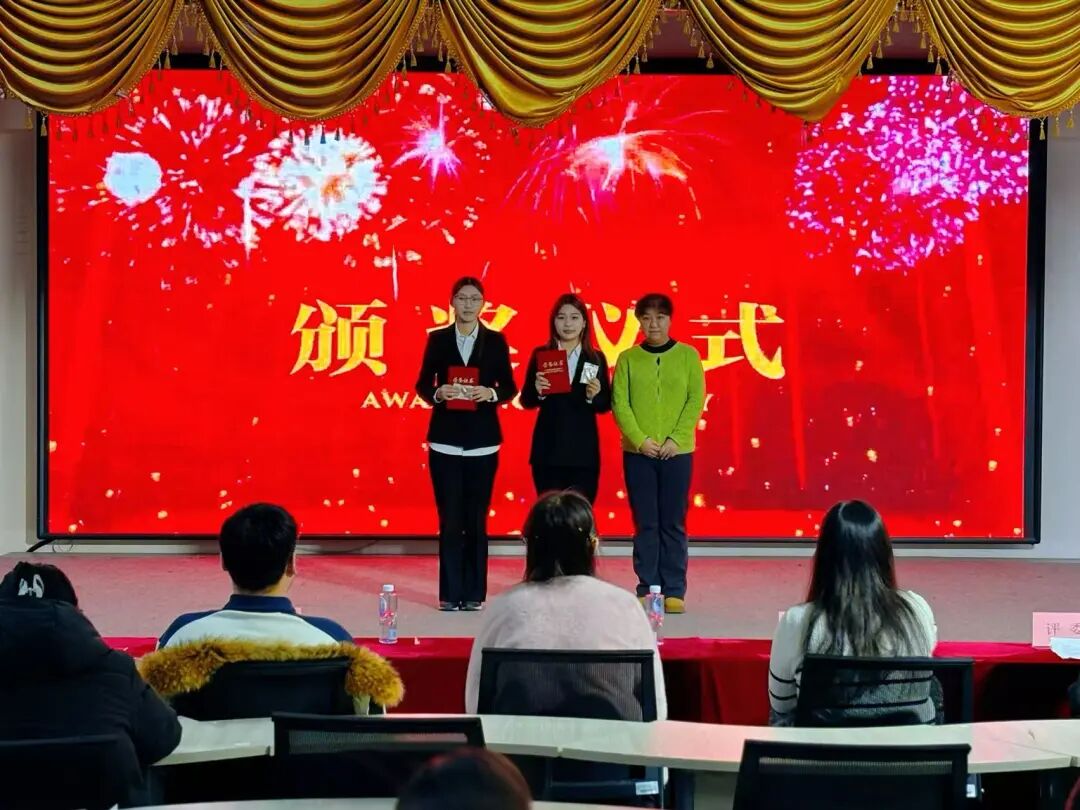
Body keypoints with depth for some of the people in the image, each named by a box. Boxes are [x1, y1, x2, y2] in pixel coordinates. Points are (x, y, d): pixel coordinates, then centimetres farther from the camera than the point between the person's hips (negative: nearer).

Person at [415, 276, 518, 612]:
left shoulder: (495, 341, 5)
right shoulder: (437, 339, 5)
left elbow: (509, 387, 5)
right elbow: (422, 384, 5)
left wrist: (491, 394, -15)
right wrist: (438, 393, -15)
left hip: (482, 440, 0)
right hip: (445, 439, 0)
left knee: (476, 518, 2)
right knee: (450, 518, -1)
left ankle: (474, 593, 10)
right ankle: (451, 594, 6)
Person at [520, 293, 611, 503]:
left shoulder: (596, 358, 6)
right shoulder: (541, 355, 4)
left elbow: (606, 405, 7)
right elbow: (525, 401, 4)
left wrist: (594, 397, -14)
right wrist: (537, 391, -17)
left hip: (584, 452, 0)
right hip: (548, 450, 0)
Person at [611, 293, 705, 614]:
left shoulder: (688, 355, 4)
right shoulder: (627, 359, 5)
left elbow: (696, 400, -1)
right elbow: (619, 404, -1)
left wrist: (675, 439, -11)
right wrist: (641, 440, -13)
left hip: (677, 452, 0)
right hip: (637, 452, 0)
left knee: (673, 524, 2)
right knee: (645, 524, 3)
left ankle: (674, 591, 7)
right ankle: (647, 589, 9)